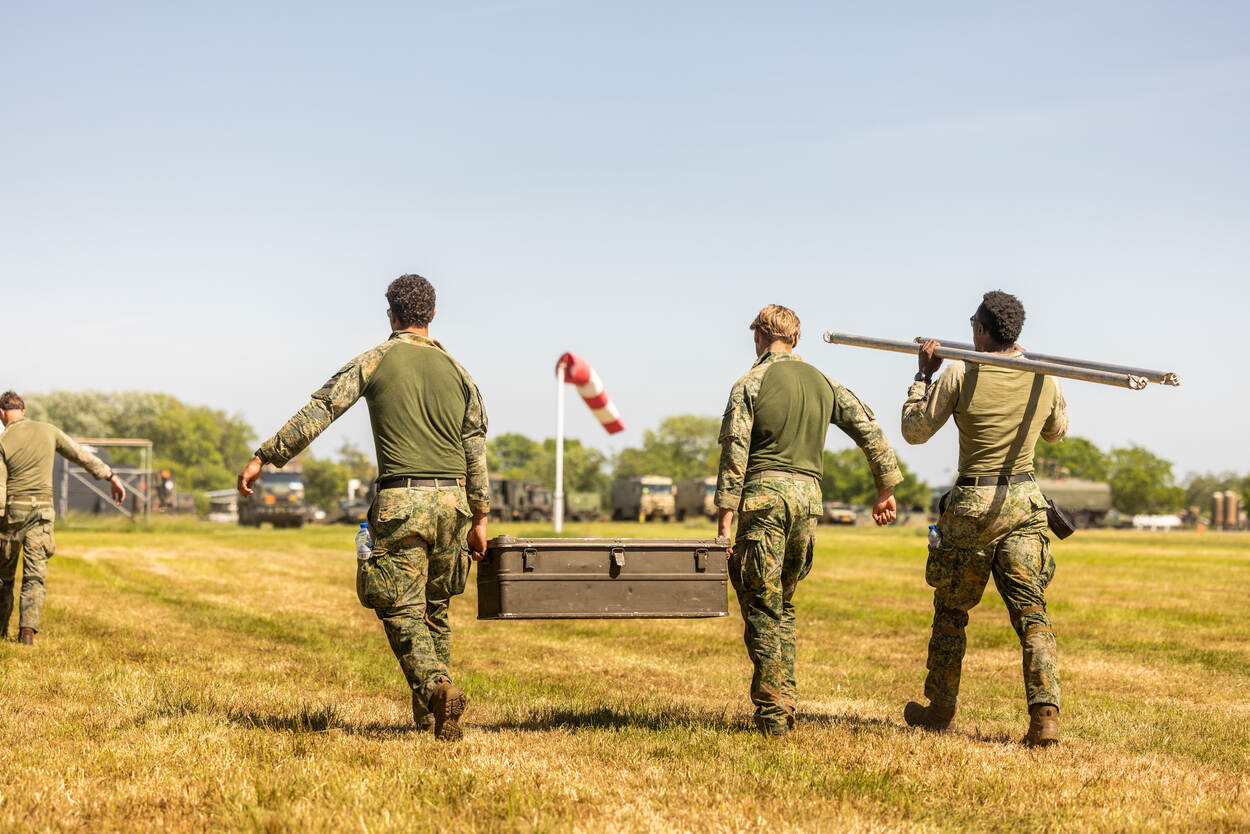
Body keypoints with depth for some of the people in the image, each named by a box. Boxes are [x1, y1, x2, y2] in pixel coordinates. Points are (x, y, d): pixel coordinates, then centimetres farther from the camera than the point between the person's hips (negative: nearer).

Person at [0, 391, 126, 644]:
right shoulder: (48, 431, 4)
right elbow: (82, 455, 9)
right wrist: (111, 477, 18)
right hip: (42, 511, 2)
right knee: (35, 576, 1)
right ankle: (28, 629, -15)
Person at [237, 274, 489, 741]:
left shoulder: (376, 361, 3)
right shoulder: (457, 371, 13)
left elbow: (318, 411, -2)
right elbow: (476, 452, 12)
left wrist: (265, 457, 3)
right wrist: (480, 519, 19)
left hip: (400, 502, -4)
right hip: (451, 500, 4)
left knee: (403, 613, -1)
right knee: (435, 609, 18)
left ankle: (437, 687, -25)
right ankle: (428, 712, 20)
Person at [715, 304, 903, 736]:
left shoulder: (749, 385, -1)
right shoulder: (823, 383, 14)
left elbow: (734, 453, -8)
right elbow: (869, 429, 11)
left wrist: (724, 518, -8)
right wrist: (886, 488, 16)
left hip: (765, 493, -5)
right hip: (809, 494, 5)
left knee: (761, 606, 0)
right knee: (783, 605, 17)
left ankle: (772, 714, -5)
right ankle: (786, 705, 15)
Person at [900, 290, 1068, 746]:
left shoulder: (960, 375, -9)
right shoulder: (1043, 377, 1)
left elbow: (914, 430, -1)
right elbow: (1057, 431, 21)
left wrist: (924, 375, 9)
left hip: (973, 503, -2)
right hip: (1024, 502, 2)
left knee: (951, 609, 14)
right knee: (1031, 610, 0)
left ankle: (940, 708, 25)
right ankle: (1045, 713, -14)